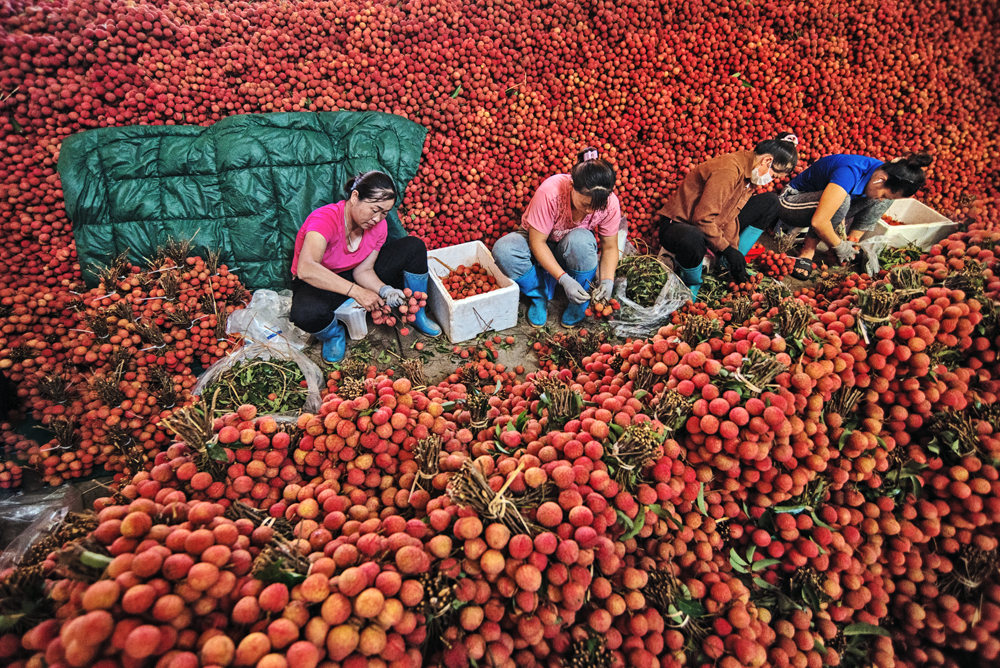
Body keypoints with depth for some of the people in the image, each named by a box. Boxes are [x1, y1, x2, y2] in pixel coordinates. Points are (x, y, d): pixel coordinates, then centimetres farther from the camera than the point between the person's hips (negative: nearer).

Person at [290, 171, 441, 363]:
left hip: (355, 278, 5)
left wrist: (384, 290, -28)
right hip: (317, 284, -5)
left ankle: (416, 313, 4)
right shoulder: (325, 219, -32)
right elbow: (306, 269, -46)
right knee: (306, 313, -44)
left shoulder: (379, 226, -12)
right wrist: (356, 291, -47)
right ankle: (334, 334, -5)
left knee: (414, 246, -11)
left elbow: (363, 270, -8)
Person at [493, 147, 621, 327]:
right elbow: (537, 242, -28)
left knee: (581, 240, -37)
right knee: (503, 250, -34)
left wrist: (607, 280, -27)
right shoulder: (550, 192, -34)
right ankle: (539, 295, -9)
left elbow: (610, 247, -9)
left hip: (570, 251, 2)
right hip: (539, 244, -1)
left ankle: (580, 301, -11)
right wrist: (563, 278, -36)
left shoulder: (610, 204, -23)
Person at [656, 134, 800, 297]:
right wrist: (728, 250, -22)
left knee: (769, 205, 9)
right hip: (677, 224, -9)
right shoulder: (728, 170, -27)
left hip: (713, 224, 10)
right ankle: (691, 286, -13)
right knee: (692, 241, -47)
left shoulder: (749, 172, 3)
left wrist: (734, 250, -4)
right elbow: (702, 218, -29)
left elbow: (730, 214, 4)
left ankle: (729, 263, 5)